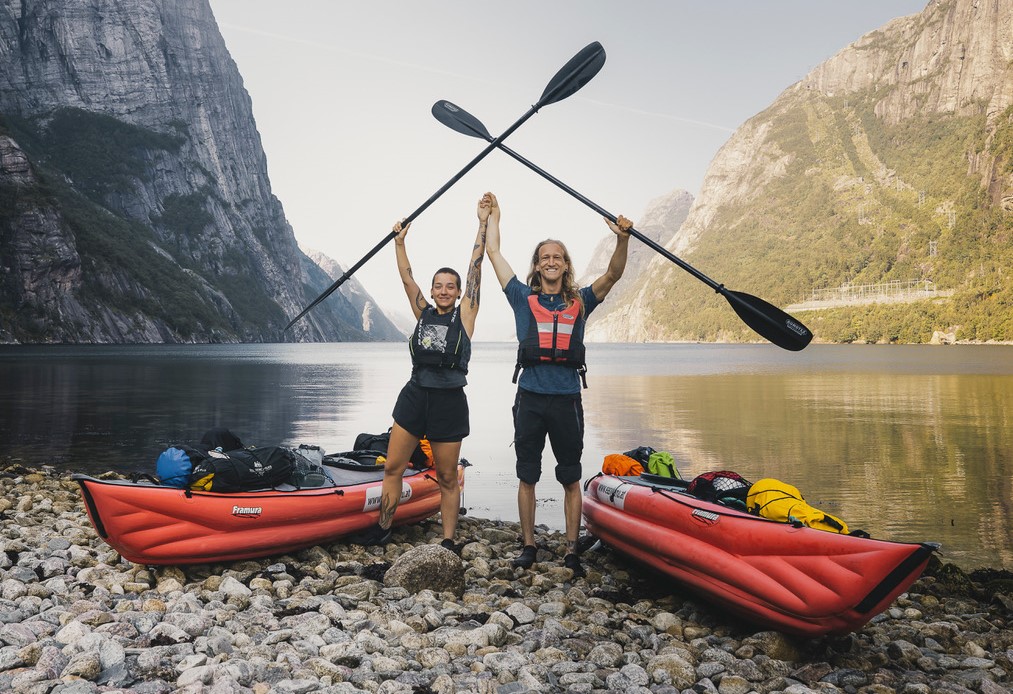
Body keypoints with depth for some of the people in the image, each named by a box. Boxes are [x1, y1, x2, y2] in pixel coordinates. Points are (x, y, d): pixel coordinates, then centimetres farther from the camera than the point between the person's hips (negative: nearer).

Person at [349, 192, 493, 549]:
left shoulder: (465, 315, -1)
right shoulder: (424, 313, 9)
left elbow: (475, 269, -5)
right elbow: (406, 277, 8)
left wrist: (484, 224, -8)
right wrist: (399, 242, 4)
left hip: (449, 401, -4)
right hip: (414, 395, 4)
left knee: (447, 477, 5)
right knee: (392, 467, 8)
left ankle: (448, 541, 16)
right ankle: (382, 530, 23)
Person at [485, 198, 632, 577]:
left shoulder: (580, 302, 10)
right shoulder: (523, 298, 9)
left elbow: (613, 274, -3)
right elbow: (494, 252, 10)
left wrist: (622, 239, -19)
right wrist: (492, 215, 16)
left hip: (567, 400, 0)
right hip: (530, 399, 0)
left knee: (571, 479, 7)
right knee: (527, 477, 8)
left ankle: (571, 550, 17)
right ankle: (528, 545, 22)